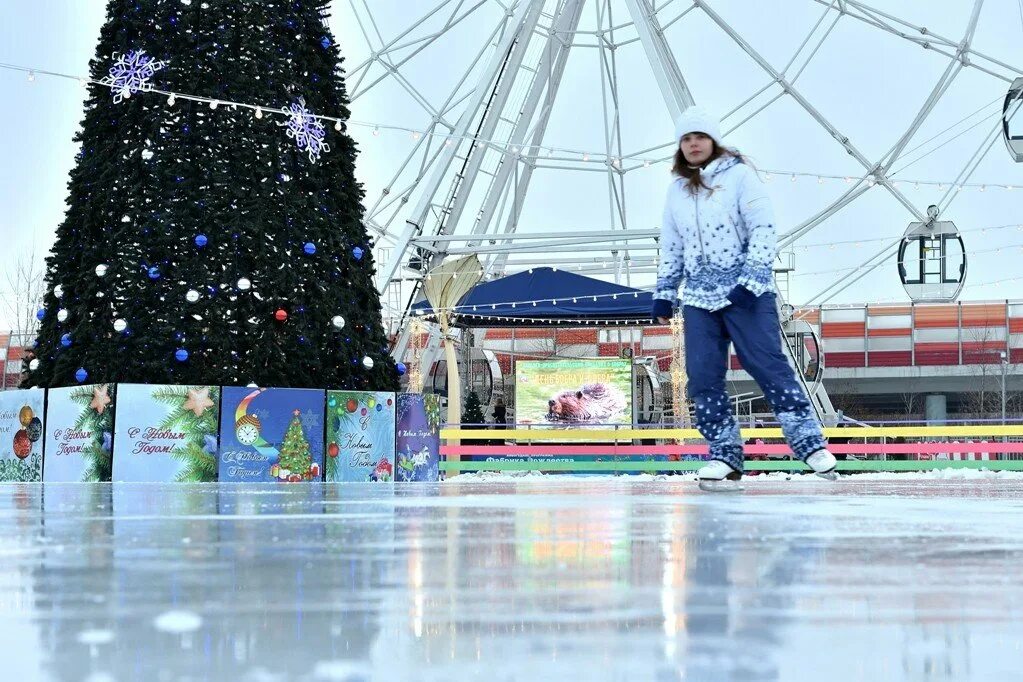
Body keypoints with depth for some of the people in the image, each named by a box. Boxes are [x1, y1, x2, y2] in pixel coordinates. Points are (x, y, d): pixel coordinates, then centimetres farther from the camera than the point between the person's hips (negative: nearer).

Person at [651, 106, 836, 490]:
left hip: (746, 293, -5)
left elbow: (763, 231, -8)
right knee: (703, 376, -2)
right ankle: (725, 455, 7)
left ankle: (810, 443, -3)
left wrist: (750, 281, -16)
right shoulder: (677, 189, 14)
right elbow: (671, 247, 22)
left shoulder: (738, 175, -2)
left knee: (768, 366, -10)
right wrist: (664, 293, 17)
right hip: (699, 297, 5)